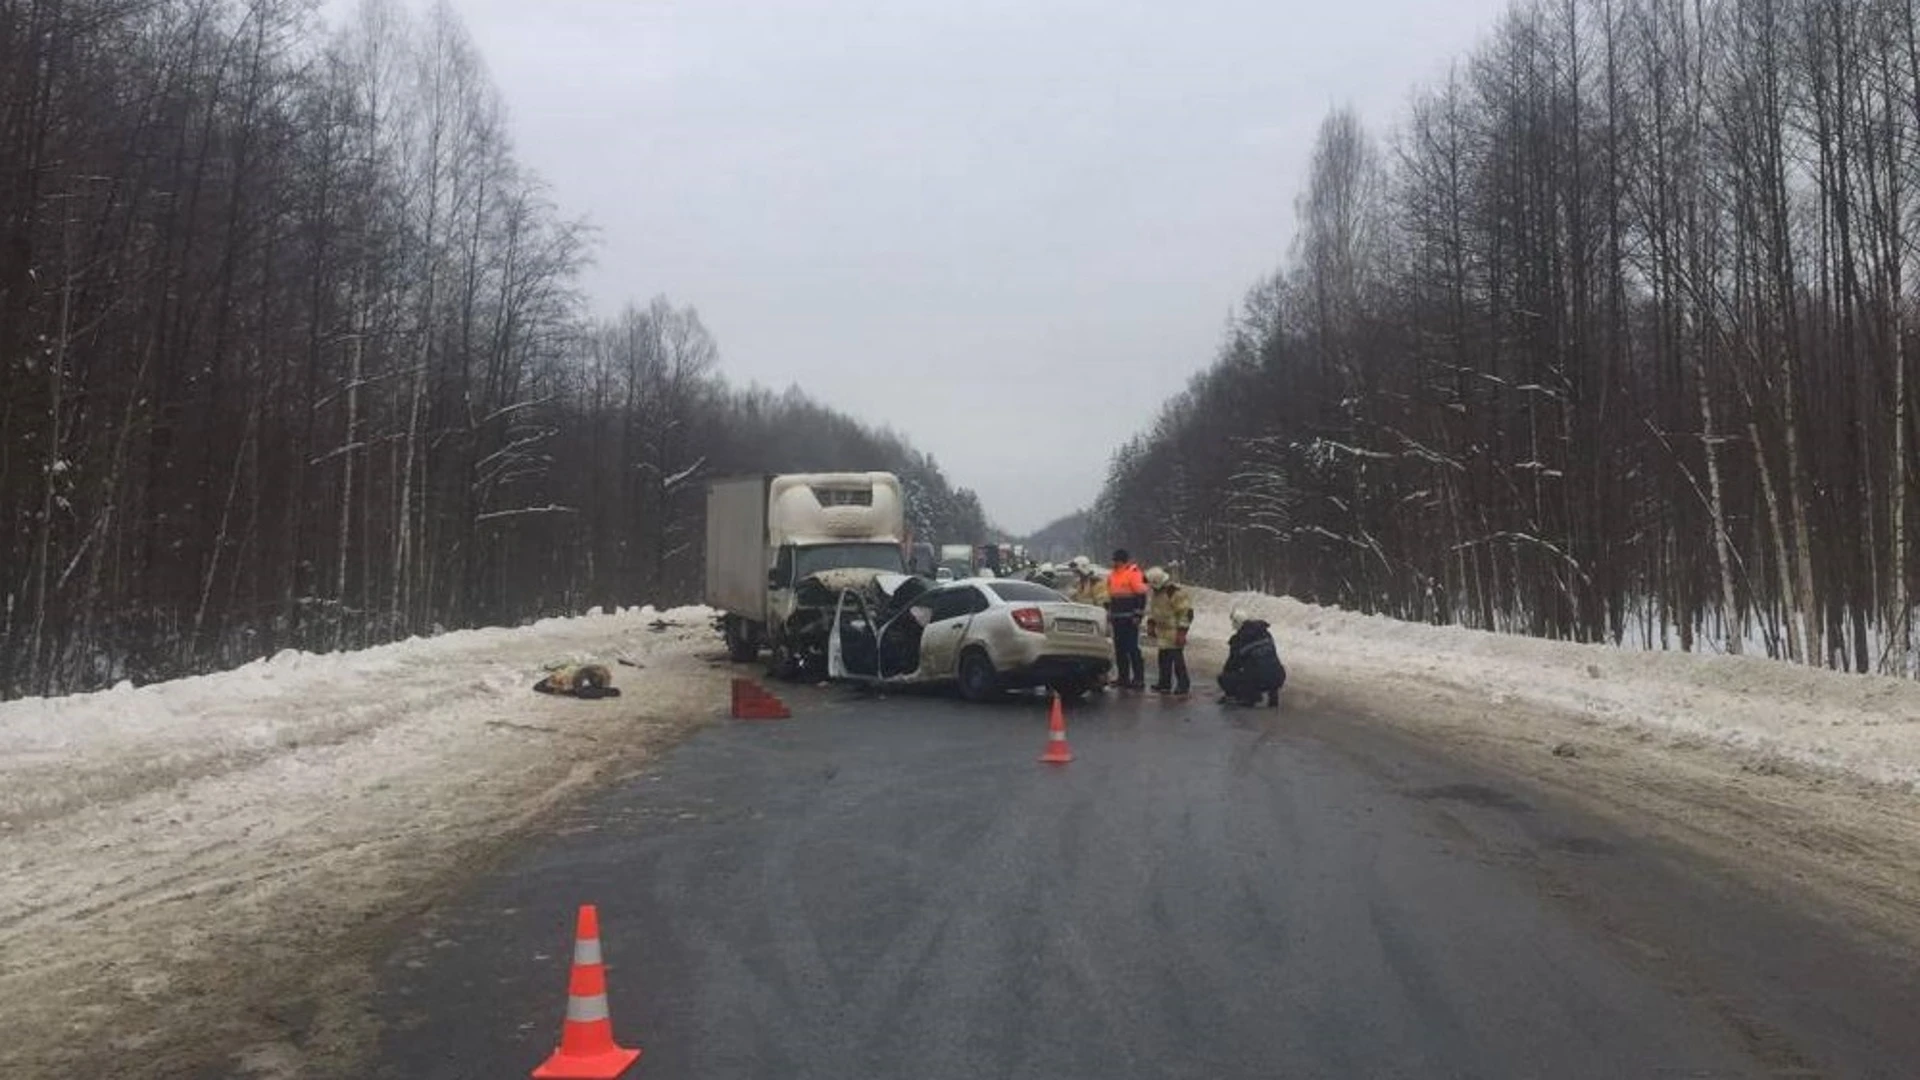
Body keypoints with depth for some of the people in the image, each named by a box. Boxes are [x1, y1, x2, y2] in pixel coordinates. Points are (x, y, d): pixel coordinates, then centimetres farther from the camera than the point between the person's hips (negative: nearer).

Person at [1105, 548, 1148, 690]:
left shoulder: (1133, 573, -10)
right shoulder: (1113, 575, 16)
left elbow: (1141, 594, -14)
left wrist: (1138, 614, -16)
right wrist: (1109, 612, 22)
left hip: (1130, 618, -8)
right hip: (1117, 618, 8)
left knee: (1132, 649, -9)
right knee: (1119, 649, 11)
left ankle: (1138, 679, -7)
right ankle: (1123, 677, 19)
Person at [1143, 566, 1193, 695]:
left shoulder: (1176, 592, -19)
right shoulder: (1156, 591, 10)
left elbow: (1186, 612, -20)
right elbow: (1152, 609, 25)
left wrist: (1181, 632, -22)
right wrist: (1150, 625, 19)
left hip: (1173, 632, -9)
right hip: (1162, 632, 9)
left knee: (1177, 659, -7)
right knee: (1163, 659, 14)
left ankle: (1183, 685, 0)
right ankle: (1165, 684, 24)